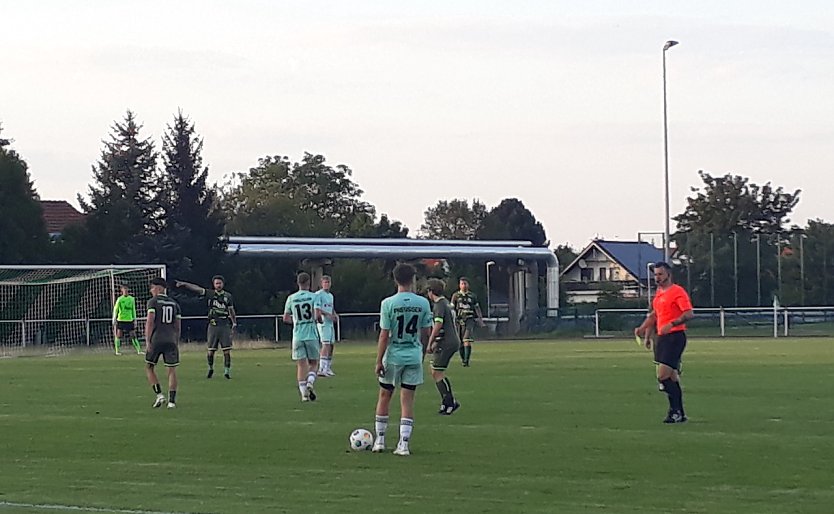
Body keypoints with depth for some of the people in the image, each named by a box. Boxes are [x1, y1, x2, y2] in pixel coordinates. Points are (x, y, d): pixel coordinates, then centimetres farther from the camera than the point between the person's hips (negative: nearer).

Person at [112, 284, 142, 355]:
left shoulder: (132, 299, 8)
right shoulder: (119, 299, 0)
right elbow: (115, 309, 1)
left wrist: (134, 319, 12)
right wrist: (114, 319, -6)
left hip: (130, 320, 2)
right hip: (120, 320, -2)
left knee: (133, 336, 2)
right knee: (118, 335, -3)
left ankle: (139, 350, 5)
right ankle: (117, 351, 6)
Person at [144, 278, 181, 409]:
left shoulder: (153, 301, -1)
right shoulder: (174, 304, 14)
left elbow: (150, 323, -8)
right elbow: (178, 326, 13)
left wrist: (148, 341, -8)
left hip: (156, 340, -4)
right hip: (171, 340, 4)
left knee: (149, 367, 10)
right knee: (172, 370, 3)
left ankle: (159, 394, -1)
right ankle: (172, 400, -2)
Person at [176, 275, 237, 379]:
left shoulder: (228, 296, 7)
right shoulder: (210, 294, 3)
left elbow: (231, 311, 14)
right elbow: (196, 288, -4)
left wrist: (234, 325, 11)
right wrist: (184, 284, -13)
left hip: (225, 326, 0)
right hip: (213, 326, 0)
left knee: (227, 351, -4)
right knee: (210, 351, 0)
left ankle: (227, 371, 6)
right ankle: (210, 369, 21)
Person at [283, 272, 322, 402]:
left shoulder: (291, 298, 3)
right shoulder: (313, 297, -5)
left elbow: (286, 318, 4)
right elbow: (317, 315, -14)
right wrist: (319, 320, 8)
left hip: (297, 336, 2)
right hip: (312, 335, -2)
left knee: (301, 365, 4)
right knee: (313, 363, 11)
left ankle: (304, 392, -3)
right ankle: (310, 382, -15)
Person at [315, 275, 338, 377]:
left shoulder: (330, 295, 20)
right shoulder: (318, 294, -7)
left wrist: (335, 315, 8)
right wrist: (328, 314, -21)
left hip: (330, 323, 9)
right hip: (323, 323, -9)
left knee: (331, 345, 10)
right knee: (326, 344, -17)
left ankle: (328, 368, 18)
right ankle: (322, 369, -22)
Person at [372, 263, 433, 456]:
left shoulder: (388, 303, -11)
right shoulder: (423, 303, -3)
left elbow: (384, 335, -11)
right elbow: (426, 333, 4)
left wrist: (379, 361, -4)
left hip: (393, 356, -2)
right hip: (414, 356, 2)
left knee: (384, 396, 14)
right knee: (407, 400, 4)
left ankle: (379, 440, 21)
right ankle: (404, 444, -1)